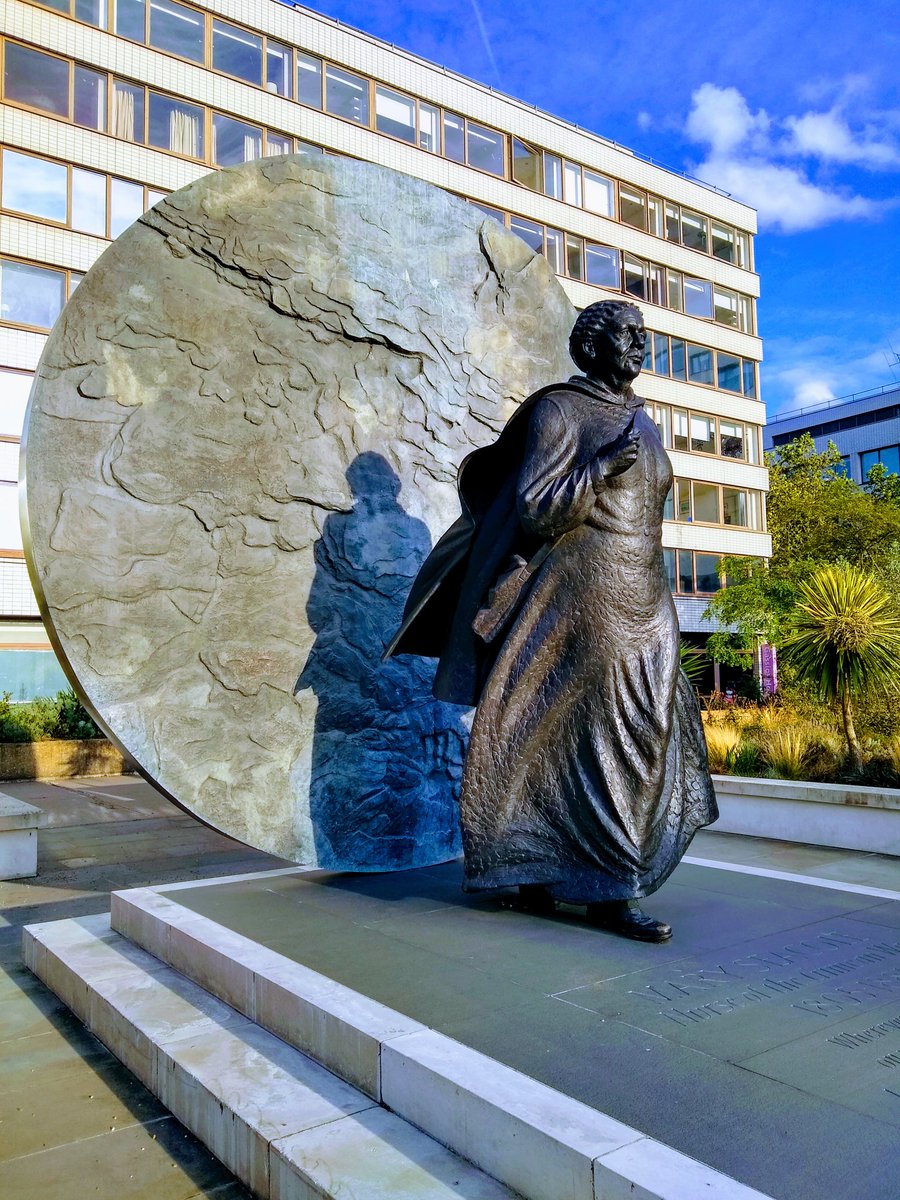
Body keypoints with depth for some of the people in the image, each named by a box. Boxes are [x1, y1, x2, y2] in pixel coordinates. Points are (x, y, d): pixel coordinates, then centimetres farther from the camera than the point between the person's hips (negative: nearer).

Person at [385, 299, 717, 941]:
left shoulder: (641, 423, 18)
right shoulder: (558, 410, -5)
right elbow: (533, 511, -13)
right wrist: (602, 466, -22)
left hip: (641, 607, 8)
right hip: (580, 603, -8)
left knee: (637, 735, 8)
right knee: (587, 738, -5)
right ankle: (607, 888, 4)